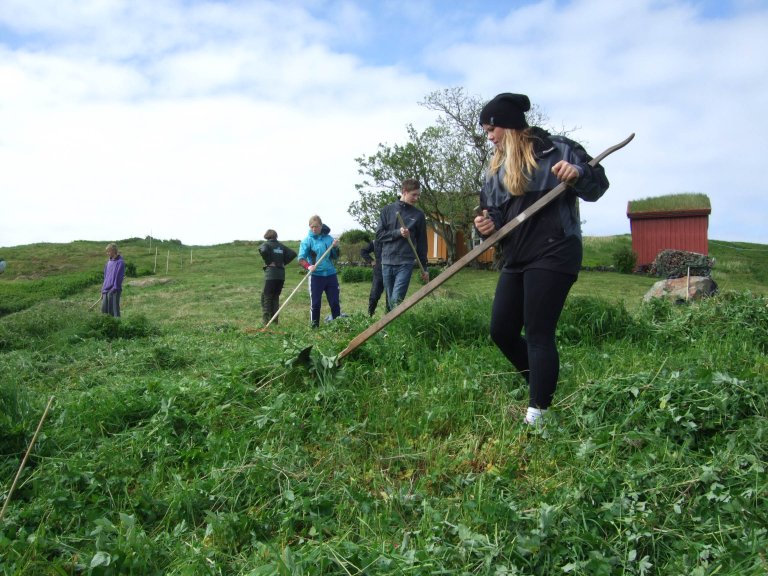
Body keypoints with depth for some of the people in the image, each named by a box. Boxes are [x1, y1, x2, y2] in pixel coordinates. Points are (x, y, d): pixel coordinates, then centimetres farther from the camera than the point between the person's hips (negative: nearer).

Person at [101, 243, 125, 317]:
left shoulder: (120, 262, -11)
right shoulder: (109, 261, 13)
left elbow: (119, 277, -15)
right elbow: (106, 276, 18)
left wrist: (114, 289, -17)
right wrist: (103, 289, 15)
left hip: (114, 291, -8)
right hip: (106, 290, 8)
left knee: (114, 310, -4)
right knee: (104, 310, 12)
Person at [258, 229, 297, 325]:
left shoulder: (266, 244, 1)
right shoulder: (281, 246, 15)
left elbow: (263, 250, -22)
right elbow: (293, 254, 5)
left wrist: (268, 261, -9)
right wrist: (283, 262, 10)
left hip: (270, 274, -5)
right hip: (281, 274, 5)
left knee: (266, 297, 2)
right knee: (275, 297, 14)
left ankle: (266, 320, -5)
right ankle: (275, 320, 13)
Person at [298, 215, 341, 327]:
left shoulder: (328, 238, 6)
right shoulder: (307, 240, -4)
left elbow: (335, 256, 13)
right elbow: (301, 259, -12)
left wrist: (335, 247, -7)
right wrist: (308, 266, -30)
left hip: (331, 274, 3)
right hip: (316, 276, -3)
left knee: (335, 302, 8)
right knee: (315, 303, 1)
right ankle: (314, 327, 12)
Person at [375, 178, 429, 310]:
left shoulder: (418, 215, 6)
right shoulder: (387, 210, 6)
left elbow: (422, 243, 10)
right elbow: (379, 235, 2)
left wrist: (424, 268, 10)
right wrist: (397, 232, -14)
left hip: (406, 263, -2)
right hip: (387, 262, 2)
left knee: (397, 300, -15)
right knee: (390, 301, 8)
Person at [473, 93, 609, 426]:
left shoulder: (556, 150, -3)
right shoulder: (495, 169, 17)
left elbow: (597, 187, -2)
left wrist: (578, 174, -24)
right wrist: (488, 223, -7)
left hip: (552, 255, -8)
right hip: (515, 260, 8)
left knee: (538, 334, -10)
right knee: (501, 332, 8)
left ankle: (538, 413, -3)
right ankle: (544, 385, 27)